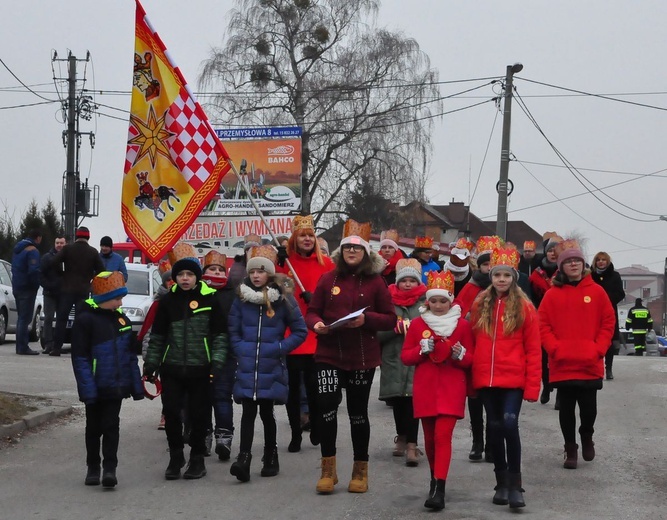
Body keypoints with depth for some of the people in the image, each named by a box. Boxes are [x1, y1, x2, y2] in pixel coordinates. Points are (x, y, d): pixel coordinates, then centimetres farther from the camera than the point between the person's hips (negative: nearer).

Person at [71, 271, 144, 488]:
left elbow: (130, 354, 12)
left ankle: (110, 468, 2)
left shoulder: (121, 319, 6)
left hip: (116, 386, 3)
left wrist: (136, 385, 9)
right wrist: (87, 388, -19)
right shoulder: (85, 320, -12)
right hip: (96, 387, -3)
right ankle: (93, 468, 22)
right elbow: (80, 358, -14)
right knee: (94, 427, 10)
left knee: (111, 426, 2)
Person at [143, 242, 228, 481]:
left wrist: (217, 362, -10)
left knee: (199, 414, 4)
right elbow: (157, 336, 13)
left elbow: (219, 334, 0)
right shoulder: (168, 301, 6)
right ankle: (175, 457, 17)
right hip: (171, 369, 2)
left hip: (200, 369, -2)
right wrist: (150, 364, 9)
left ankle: (197, 459, 19)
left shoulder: (209, 299, -1)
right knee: (171, 412, 0)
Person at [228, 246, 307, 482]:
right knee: (248, 411, -9)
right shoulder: (241, 298, 5)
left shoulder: (283, 298, -1)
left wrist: (279, 349, -7)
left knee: (266, 411, 8)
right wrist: (241, 351, -3)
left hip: (271, 367, -1)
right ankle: (244, 458, -17)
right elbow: (233, 330, 10)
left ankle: (270, 458, 20)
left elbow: (300, 331, 2)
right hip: (247, 367, 1)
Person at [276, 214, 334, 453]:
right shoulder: (284, 262, 3)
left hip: (316, 335, 0)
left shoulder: (325, 263, 4)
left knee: (313, 384, 1)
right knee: (293, 385, 3)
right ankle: (295, 435, 12)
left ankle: (316, 431, 18)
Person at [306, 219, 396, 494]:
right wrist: (316, 324, -15)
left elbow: (390, 319, 0)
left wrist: (366, 318, -17)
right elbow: (312, 311, 7)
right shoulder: (328, 279, 3)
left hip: (362, 357, 0)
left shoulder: (375, 282, 0)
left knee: (358, 411, 8)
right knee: (326, 405, -12)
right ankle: (328, 469, 0)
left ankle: (360, 470, 22)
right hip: (329, 355, 1)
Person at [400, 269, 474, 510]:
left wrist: (461, 355, -17)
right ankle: (435, 478, 32)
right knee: (429, 437, 11)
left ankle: (439, 490, -18)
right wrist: (422, 349, -13)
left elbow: (471, 359, 5)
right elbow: (405, 356, 5)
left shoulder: (462, 325, 0)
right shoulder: (417, 324, 4)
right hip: (425, 389, 3)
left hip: (451, 389, -3)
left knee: (443, 436, -13)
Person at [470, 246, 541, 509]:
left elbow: (533, 350, -3)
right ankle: (502, 482, 19)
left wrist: (532, 386, -8)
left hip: (513, 379, -4)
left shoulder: (524, 307, -2)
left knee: (509, 424, -17)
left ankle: (515, 483, -5)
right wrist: (470, 379, 6)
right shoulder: (480, 305, 7)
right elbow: (473, 342, 11)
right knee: (495, 428, 9)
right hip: (485, 379, 4)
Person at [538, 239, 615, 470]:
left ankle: (587, 437, 33)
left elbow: (608, 323, 3)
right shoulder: (553, 294, 1)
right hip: (562, 365, 0)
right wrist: (555, 349, -12)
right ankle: (570, 449, 21)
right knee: (566, 409, 6)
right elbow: (543, 325, 0)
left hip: (590, 365, 0)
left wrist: (598, 350, -6)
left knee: (589, 408, 3)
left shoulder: (596, 291, 2)